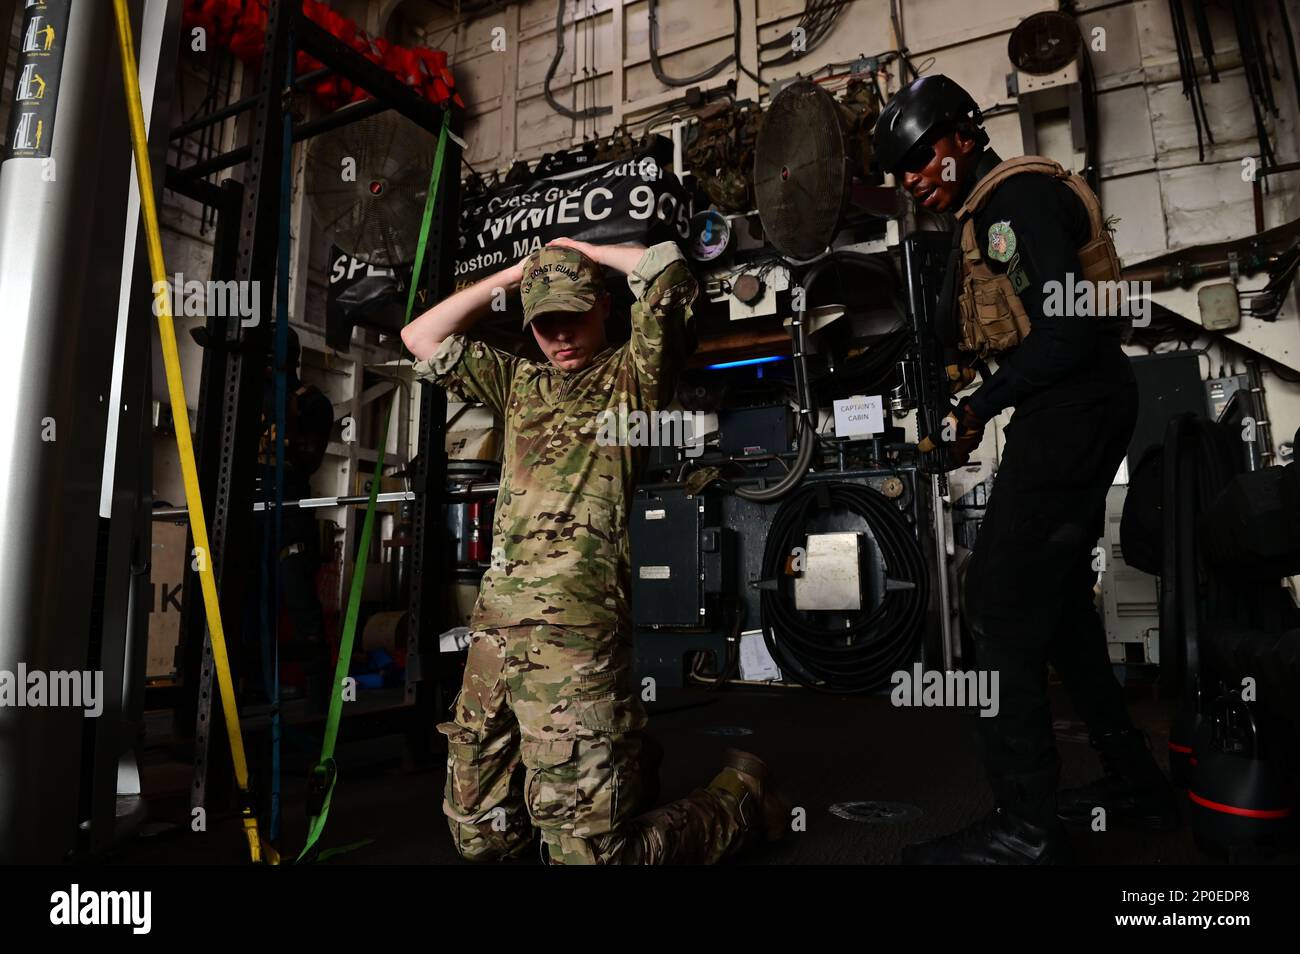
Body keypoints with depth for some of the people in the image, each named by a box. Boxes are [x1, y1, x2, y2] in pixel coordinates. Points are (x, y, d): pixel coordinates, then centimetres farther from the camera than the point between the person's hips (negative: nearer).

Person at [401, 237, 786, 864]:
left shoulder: (633, 375, 6)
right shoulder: (519, 382, 22)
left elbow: (665, 266, -6)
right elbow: (421, 338, 21)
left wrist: (579, 250, 11)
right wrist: (513, 273, 19)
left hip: (574, 636, -7)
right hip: (493, 629, 7)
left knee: (591, 850, -4)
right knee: (479, 839, 15)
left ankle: (741, 795, 20)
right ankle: (619, 766, 33)